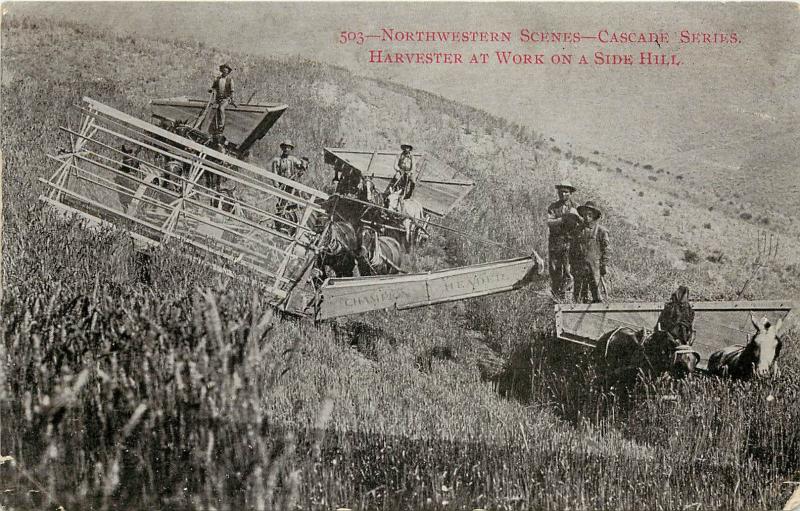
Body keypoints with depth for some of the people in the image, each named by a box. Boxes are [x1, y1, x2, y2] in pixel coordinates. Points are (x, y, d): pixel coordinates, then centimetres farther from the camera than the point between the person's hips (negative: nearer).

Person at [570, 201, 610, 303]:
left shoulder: (601, 231, 0)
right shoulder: (578, 230, 11)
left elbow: (605, 250, 1)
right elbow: (572, 248, 17)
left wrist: (604, 266, -3)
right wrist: (572, 265, 13)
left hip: (594, 266, -3)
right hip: (579, 267, 3)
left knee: (596, 292, 1)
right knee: (579, 293, 4)